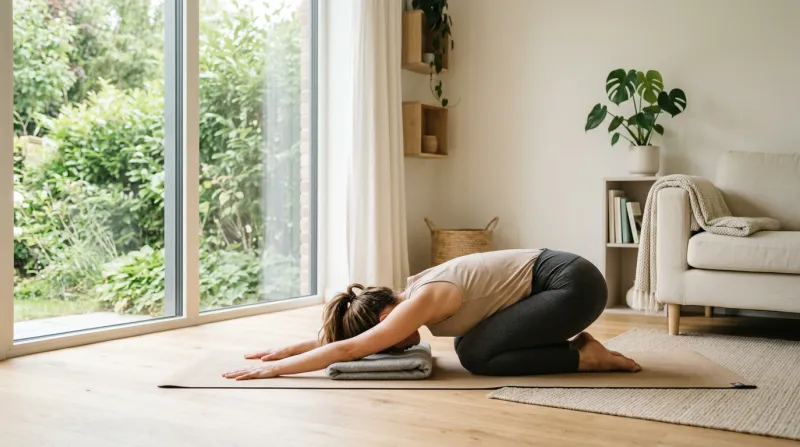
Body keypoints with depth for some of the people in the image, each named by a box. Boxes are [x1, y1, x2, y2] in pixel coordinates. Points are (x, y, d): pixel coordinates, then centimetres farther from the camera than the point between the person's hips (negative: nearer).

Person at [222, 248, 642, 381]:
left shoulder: (424, 301, -21)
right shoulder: (409, 292, 5)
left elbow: (349, 349, -22)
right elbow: (341, 333, 15)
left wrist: (275, 368, -18)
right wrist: (287, 349, 12)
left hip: (573, 283, -9)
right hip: (554, 277, 9)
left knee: (476, 355, -13)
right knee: (470, 342, 7)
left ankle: (584, 356, -3)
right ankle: (574, 344, 12)